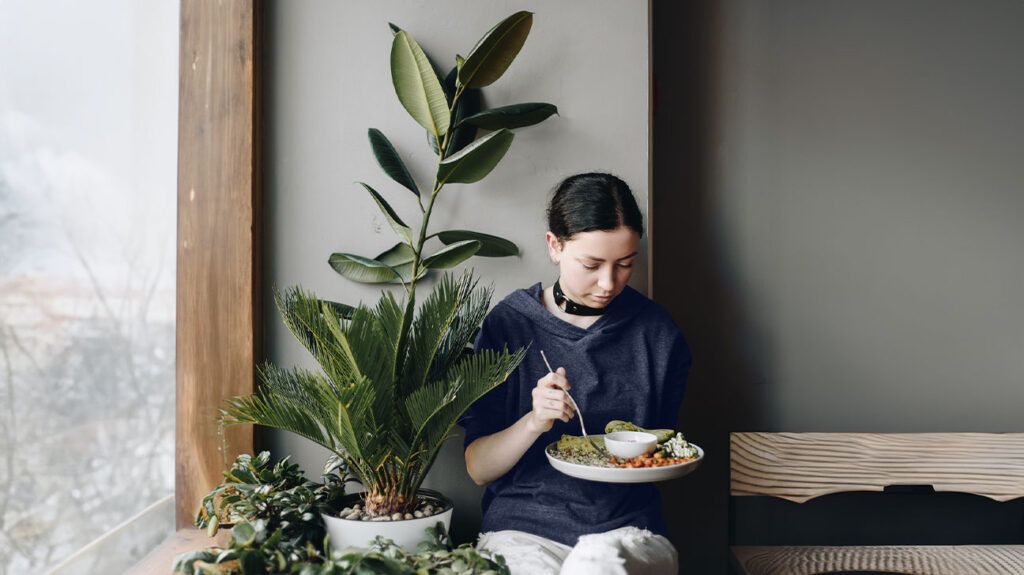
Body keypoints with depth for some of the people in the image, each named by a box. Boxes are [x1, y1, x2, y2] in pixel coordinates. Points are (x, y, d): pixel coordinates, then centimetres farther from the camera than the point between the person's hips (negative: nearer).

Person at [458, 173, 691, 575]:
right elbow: (478, 469, -2)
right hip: (521, 526, 0)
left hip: (628, 529, 1)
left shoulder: (656, 330, 4)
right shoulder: (507, 324, -1)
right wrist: (534, 422, -19)